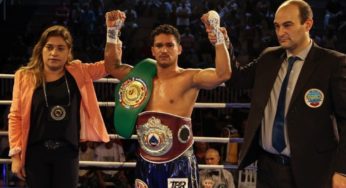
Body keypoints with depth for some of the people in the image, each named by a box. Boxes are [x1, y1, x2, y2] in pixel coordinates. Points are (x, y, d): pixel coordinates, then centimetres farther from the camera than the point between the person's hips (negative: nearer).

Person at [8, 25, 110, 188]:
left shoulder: (78, 72, 3)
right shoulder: (25, 76, -2)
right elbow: (15, 117, -1)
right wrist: (15, 153, -5)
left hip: (67, 152, 1)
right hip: (36, 152, -1)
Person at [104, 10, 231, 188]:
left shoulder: (188, 78, -6)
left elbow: (223, 74, -20)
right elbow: (113, 66, 13)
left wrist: (218, 37, -29)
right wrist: (112, 32, 3)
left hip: (178, 165, -5)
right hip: (145, 164, 6)